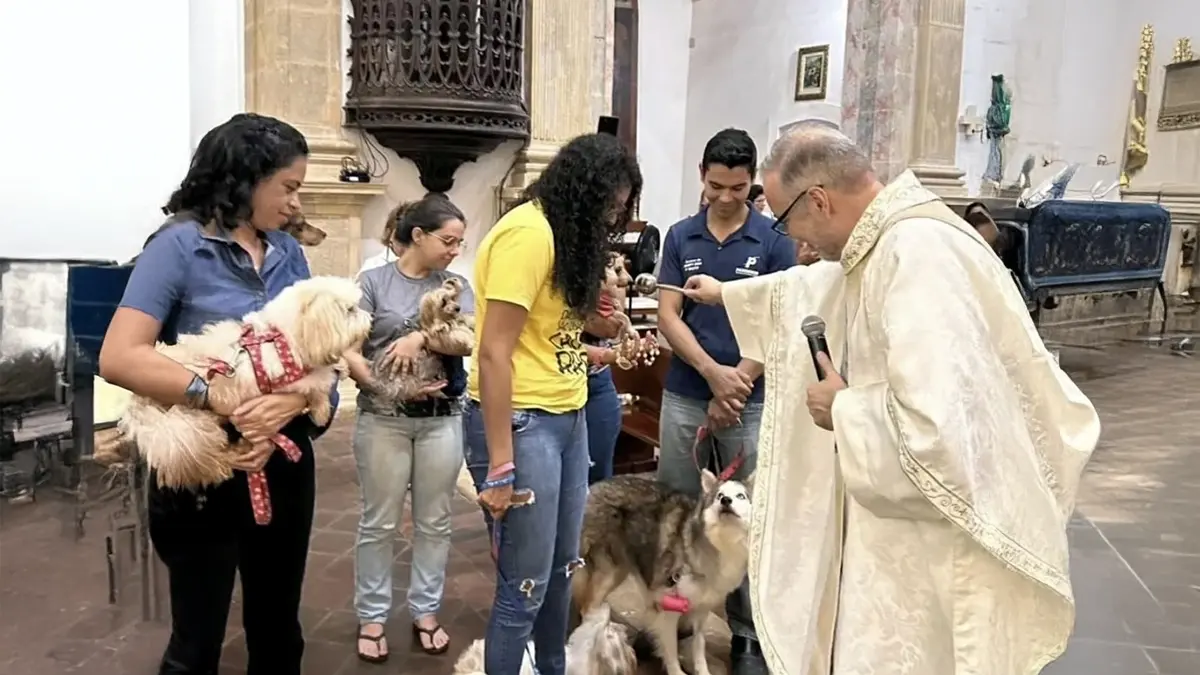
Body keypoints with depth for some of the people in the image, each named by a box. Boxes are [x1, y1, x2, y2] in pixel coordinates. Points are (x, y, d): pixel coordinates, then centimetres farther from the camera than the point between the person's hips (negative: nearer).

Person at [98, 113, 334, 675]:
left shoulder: (288, 252, 5)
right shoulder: (180, 244, -11)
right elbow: (119, 357, -21)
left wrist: (290, 404, -21)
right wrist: (222, 401, -29)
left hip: (285, 462, 5)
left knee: (278, 629, 19)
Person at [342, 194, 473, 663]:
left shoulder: (455, 285, 6)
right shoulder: (374, 281, -2)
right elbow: (349, 350, -8)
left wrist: (421, 337, -23)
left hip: (442, 418, 3)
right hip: (384, 417, -3)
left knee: (434, 522, 11)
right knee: (379, 523, 7)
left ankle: (425, 611, 26)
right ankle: (371, 617, 22)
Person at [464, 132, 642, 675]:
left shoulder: (563, 235, 15)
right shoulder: (527, 233, -16)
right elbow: (494, 353, -20)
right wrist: (500, 465, -20)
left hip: (567, 418, 10)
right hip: (522, 423, -10)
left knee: (561, 569, 19)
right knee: (525, 587, 2)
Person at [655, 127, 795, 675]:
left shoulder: (775, 241, -2)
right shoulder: (680, 237, 4)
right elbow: (668, 316, -1)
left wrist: (737, 382, -11)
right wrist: (714, 373, -13)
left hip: (750, 400, -2)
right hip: (684, 396, 2)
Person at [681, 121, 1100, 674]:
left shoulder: (918, 256, -27)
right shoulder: (886, 243, 6)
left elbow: (935, 429, -37)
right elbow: (817, 288, 29)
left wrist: (844, 410, -18)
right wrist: (727, 294, 40)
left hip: (949, 548, -10)